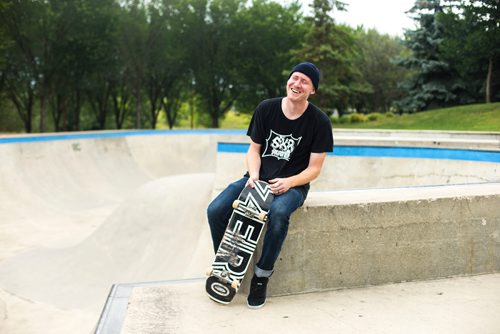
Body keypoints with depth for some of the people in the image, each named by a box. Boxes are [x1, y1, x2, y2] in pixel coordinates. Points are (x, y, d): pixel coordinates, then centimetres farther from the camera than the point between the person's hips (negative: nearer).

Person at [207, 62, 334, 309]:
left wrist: (289, 182, -21)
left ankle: (262, 276, -16)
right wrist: (253, 175, -14)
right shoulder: (266, 109, 0)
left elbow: (314, 168, -4)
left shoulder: (319, 121, -6)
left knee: (278, 213, -38)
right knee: (215, 210, -20)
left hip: (293, 185, -3)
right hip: (259, 178, 3)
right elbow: (254, 149, 6)